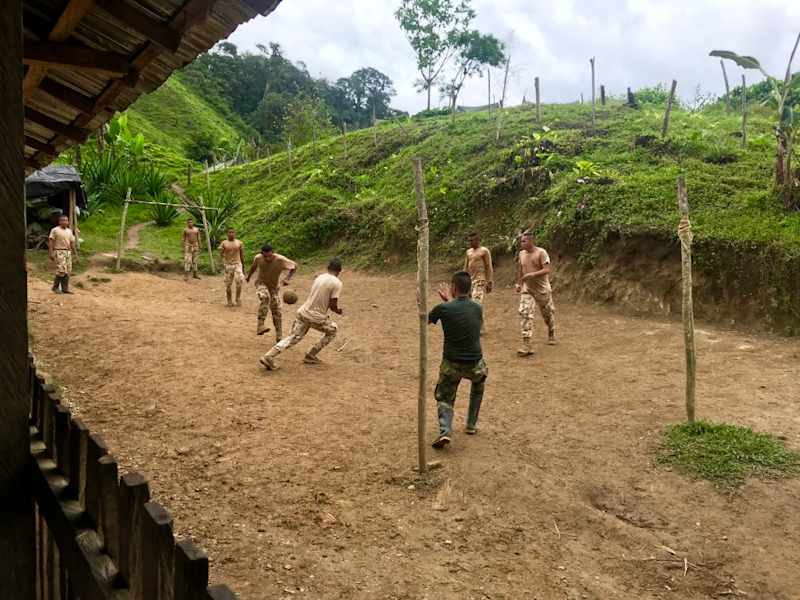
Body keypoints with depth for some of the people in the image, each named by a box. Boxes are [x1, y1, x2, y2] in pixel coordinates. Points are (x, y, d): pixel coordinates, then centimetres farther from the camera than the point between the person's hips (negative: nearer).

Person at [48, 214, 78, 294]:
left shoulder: (69, 231, 15)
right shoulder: (55, 230, -3)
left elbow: (72, 243, 18)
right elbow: (50, 242, -6)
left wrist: (75, 254, 14)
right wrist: (51, 253, -14)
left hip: (68, 252, 6)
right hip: (59, 252, -6)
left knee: (67, 271, 2)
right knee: (61, 270, -14)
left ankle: (65, 289, 7)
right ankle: (55, 287, 0)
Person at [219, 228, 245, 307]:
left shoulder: (239, 243, 6)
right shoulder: (223, 243, 3)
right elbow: (221, 254, -2)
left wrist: (243, 267, 13)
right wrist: (222, 263, -19)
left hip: (237, 264, 0)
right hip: (228, 265, 1)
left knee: (239, 281, -21)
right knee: (228, 284, 4)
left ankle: (238, 299, -7)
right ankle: (229, 301, 18)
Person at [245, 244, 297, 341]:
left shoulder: (280, 260, -28)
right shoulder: (258, 258, -21)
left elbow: (294, 266, -15)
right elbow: (254, 266, 3)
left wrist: (287, 279, -28)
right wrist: (249, 276, 21)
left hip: (274, 287, 1)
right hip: (261, 284, -1)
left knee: (277, 312, -1)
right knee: (264, 297, -34)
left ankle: (279, 338, 12)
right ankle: (260, 326, -34)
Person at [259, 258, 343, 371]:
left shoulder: (319, 277, 10)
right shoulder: (337, 283, -10)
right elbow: (333, 305, -12)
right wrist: (338, 311, 10)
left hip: (303, 312, 6)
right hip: (317, 318, -6)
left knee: (293, 338, 14)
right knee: (333, 330, 22)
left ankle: (269, 356, -5)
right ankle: (310, 356, 20)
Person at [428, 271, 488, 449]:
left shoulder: (443, 309, -12)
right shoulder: (478, 308, 0)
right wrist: (449, 300, 26)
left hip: (451, 364, -2)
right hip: (475, 364, 3)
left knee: (444, 398, 16)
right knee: (478, 386, 35)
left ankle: (445, 431, -10)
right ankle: (471, 425, 34)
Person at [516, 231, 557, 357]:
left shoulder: (541, 252, -13)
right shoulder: (521, 254, 4)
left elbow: (547, 270, -21)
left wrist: (532, 274, -31)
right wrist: (518, 283, 18)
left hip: (542, 289, -3)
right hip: (527, 289, 4)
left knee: (548, 313, 14)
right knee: (524, 313, -14)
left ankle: (551, 335, 44)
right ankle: (527, 345, -18)